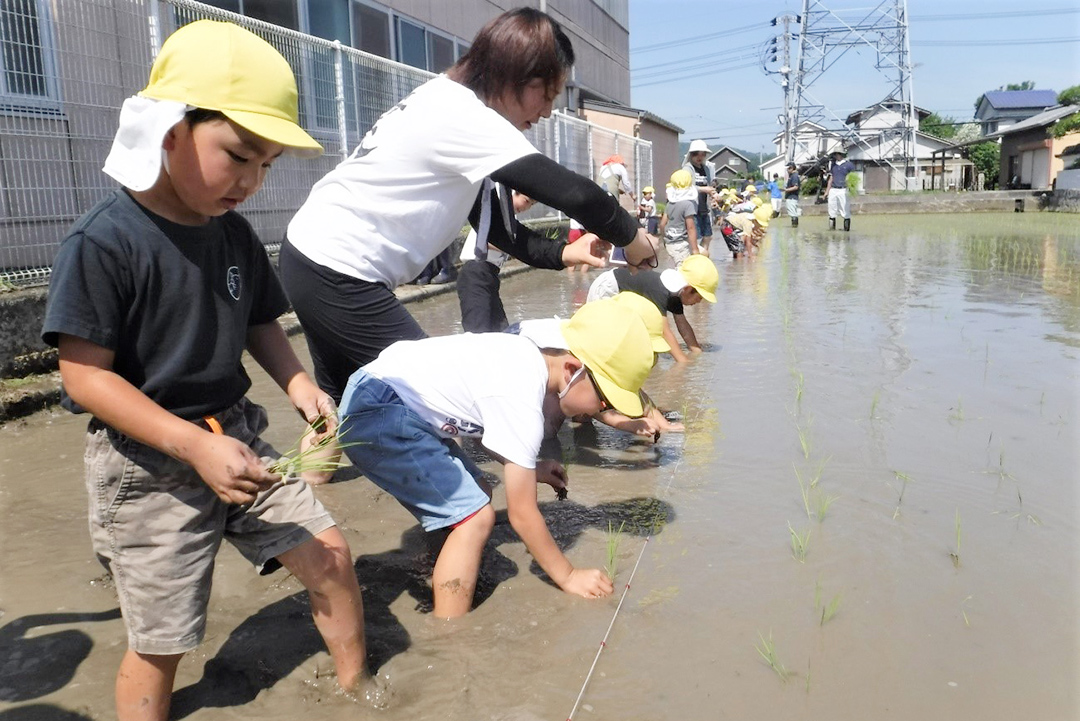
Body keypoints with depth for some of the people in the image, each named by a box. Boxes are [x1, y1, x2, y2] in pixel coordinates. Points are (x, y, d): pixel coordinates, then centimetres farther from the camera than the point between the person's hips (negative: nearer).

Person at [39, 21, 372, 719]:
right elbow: (86, 376, -19)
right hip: (149, 462, -5)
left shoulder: (235, 234, 1)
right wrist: (195, 445, -27)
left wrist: (299, 383, -10)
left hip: (237, 436, 6)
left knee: (331, 553, 7)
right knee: (160, 641, 5)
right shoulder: (103, 242, -19)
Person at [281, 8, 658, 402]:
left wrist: (560, 254, 0)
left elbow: (487, 216, 10)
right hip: (338, 273, -10)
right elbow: (571, 191, -24)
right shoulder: (464, 116, -20)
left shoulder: (449, 103, 10)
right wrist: (631, 236, -8)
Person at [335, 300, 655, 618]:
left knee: (477, 495, 14)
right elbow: (522, 514, -14)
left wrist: (526, 466, 12)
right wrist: (569, 577, -1)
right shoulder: (523, 404, -21)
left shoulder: (529, 356, 3)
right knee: (474, 517, -10)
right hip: (375, 415, -10)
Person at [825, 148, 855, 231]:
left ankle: (846, 230, -1)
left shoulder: (849, 164, 0)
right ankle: (831, 229, 5)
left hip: (843, 190, -5)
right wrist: (827, 191, 16)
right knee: (832, 213, 3)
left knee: (846, 213, -4)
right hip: (833, 190, 5)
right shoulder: (833, 164, 17)